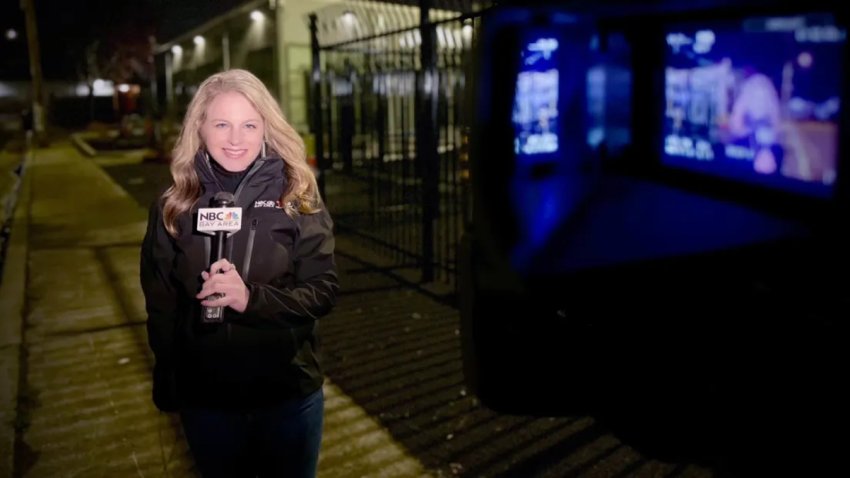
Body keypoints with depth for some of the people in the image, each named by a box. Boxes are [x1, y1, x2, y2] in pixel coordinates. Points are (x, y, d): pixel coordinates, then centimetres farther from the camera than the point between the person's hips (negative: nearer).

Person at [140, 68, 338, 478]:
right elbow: (160, 303, 3)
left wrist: (252, 298, -26)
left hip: (289, 393, -1)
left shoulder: (297, 197, -9)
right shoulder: (173, 206, -4)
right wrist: (167, 386, 1)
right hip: (204, 397, 1)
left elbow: (324, 290, -11)